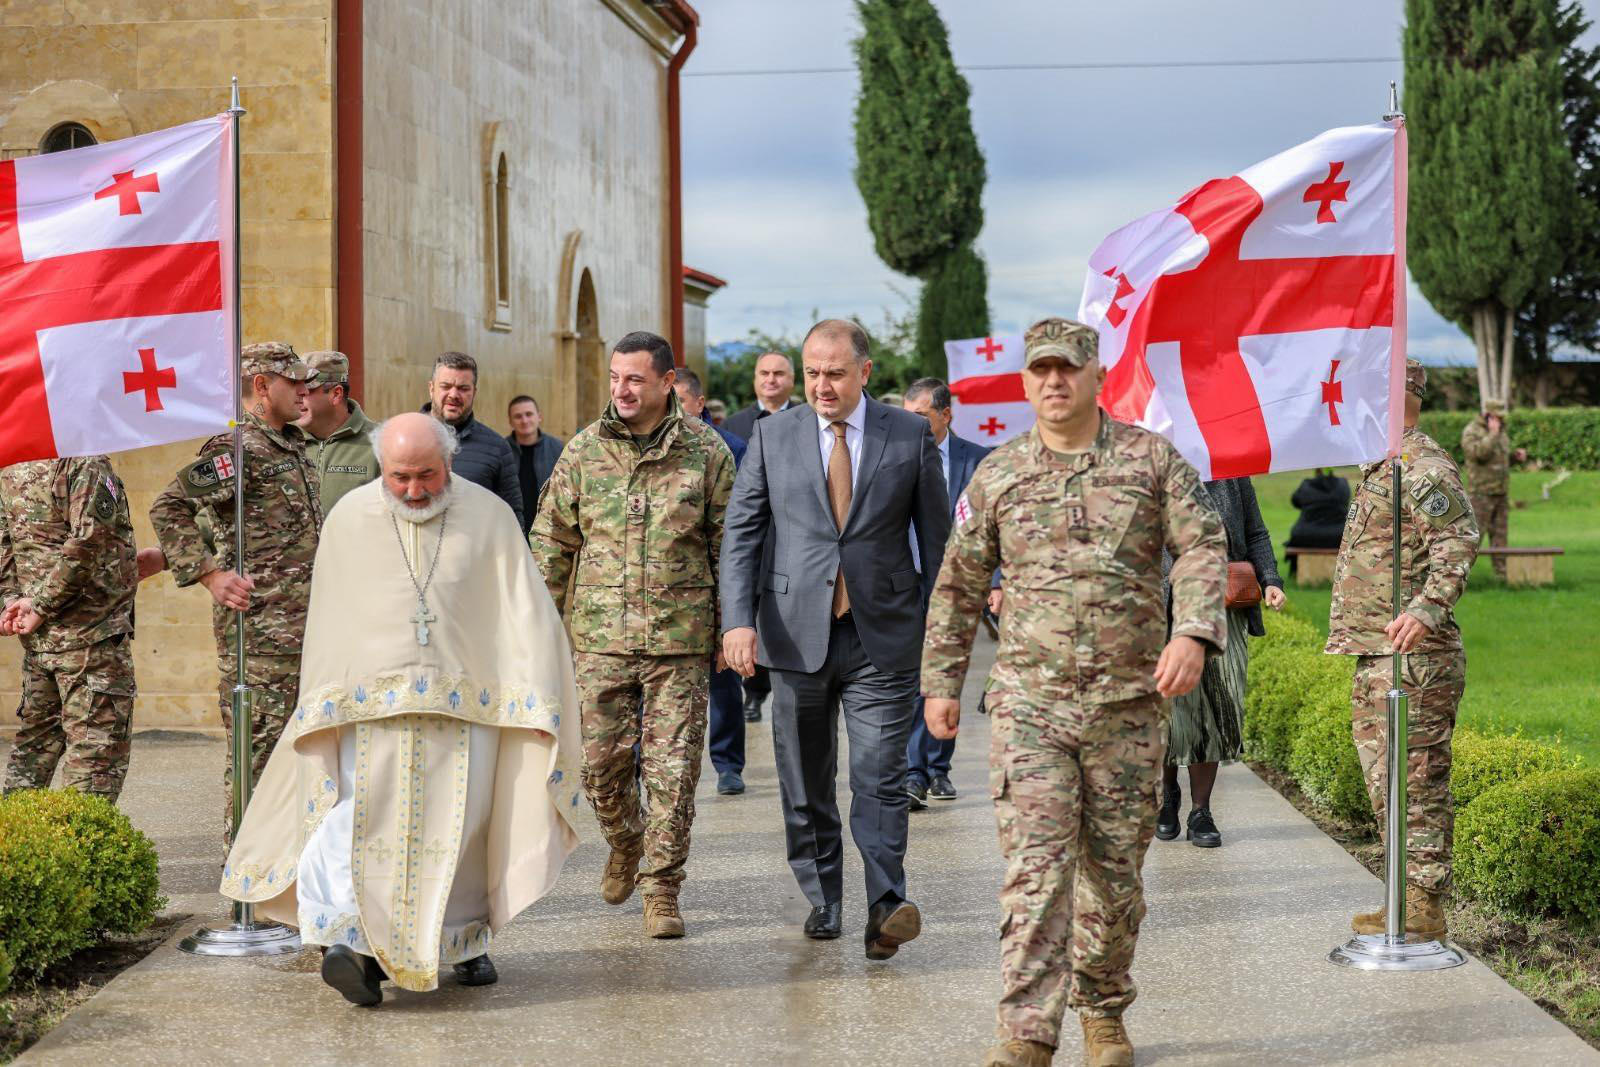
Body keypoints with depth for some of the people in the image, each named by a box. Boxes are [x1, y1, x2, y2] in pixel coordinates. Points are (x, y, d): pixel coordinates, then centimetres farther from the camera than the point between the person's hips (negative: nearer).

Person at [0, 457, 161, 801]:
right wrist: (42, 606, -16)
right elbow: (86, 543, -23)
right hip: (92, 631, -8)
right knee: (97, 747, -3)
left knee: (37, 738, 18)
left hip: (37, 636, 8)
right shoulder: (88, 464, -14)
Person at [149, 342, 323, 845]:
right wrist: (212, 576, -19)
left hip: (306, 628, 9)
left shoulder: (295, 448, 17)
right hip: (259, 628, -9)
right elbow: (168, 510, -18)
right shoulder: (235, 448, -11)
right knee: (258, 746, -6)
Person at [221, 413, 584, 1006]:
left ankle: (465, 940, 20)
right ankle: (352, 940, -16)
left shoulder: (488, 518, 1)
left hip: (464, 706, 0)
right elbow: (327, 625, 9)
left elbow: (525, 615, -1)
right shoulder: (348, 521, 3)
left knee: (462, 826, 3)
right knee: (360, 816, -13)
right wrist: (322, 713, 8)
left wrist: (535, 705, -10)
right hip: (371, 706, 0)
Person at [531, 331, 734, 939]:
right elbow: (551, 542, 11)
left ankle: (661, 888, 9)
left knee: (672, 766, -2)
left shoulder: (706, 452, 1)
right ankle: (624, 844, 33)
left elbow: (729, 546, 7)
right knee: (600, 761, 4)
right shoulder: (584, 450, 5)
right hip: (600, 635, 2)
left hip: (681, 637, -1)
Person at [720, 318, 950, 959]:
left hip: (882, 638, -2)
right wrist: (738, 618, -8)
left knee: (880, 778, -10)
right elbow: (742, 530, 4)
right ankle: (822, 901, 22)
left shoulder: (910, 436, 3)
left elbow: (936, 537, 7)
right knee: (804, 783, 10)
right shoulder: (773, 436, 6)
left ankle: (885, 907, -15)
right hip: (797, 634, 2)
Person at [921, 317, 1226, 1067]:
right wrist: (941, 681, 12)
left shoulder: (1153, 459, 4)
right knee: (1035, 864, -11)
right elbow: (958, 586, 14)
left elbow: (1202, 547, -4)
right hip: (1029, 702, 0)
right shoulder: (996, 476, 7)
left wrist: (1194, 632, -20)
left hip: (1128, 703, 1)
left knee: (1115, 868, 9)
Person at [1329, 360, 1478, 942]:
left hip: (1413, 655, -11)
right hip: (1378, 656, 11)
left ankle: (1424, 906, -4)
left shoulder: (1425, 467, -13)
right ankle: (1410, 899, 20)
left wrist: (1427, 608, -38)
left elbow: (1459, 540, -26)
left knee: (1415, 779, -8)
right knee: (1385, 777, 13)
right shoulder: (1382, 467, 20)